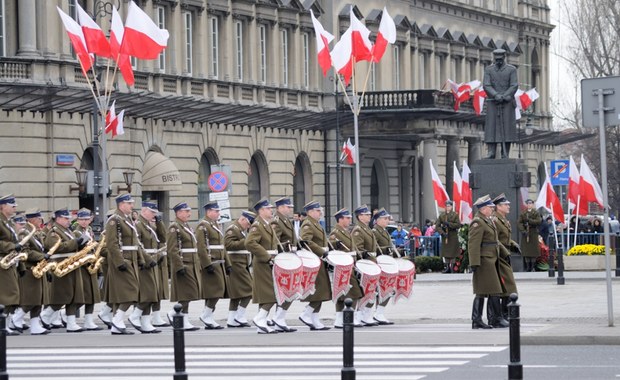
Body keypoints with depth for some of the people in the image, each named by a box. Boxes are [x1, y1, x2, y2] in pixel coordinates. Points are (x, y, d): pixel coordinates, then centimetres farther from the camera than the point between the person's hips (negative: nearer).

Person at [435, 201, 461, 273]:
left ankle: (452, 266, 4)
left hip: (453, 236, -2)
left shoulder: (455, 215, 0)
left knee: (453, 252, -2)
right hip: (445, 236, 2)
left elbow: (458, 225, -9)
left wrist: (449, 224, -18)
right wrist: (442, 232, -15)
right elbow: (437, 226, 0)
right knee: (445, 252, 5)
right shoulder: (442, 215, 5)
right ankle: (447, 267, 12)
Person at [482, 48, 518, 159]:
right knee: (491, 127, -5)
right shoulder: (488, 70, 9)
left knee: (507, 128, -4)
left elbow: (514, 86, -3)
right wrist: (496, 95, -17)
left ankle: (505, 154, -4)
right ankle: (491, 153, -7)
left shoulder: (511, 69, 6)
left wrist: (504, 96, -16)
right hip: (492, 103, 1)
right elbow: (486, 85, -2)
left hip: (507, 104, -1)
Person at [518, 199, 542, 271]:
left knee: (534, 250, -3)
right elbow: (520, 223, 1)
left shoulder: (536, 213, 5)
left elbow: (539, 221, -8)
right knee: (526, 251, -1)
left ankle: (533, 267, 3)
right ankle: (528, 267, 5)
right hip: (525, 233, 1)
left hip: (533, 233, -1)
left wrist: (529, 220, -16)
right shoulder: (523, 214, 10)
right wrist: (522, 230, -14)